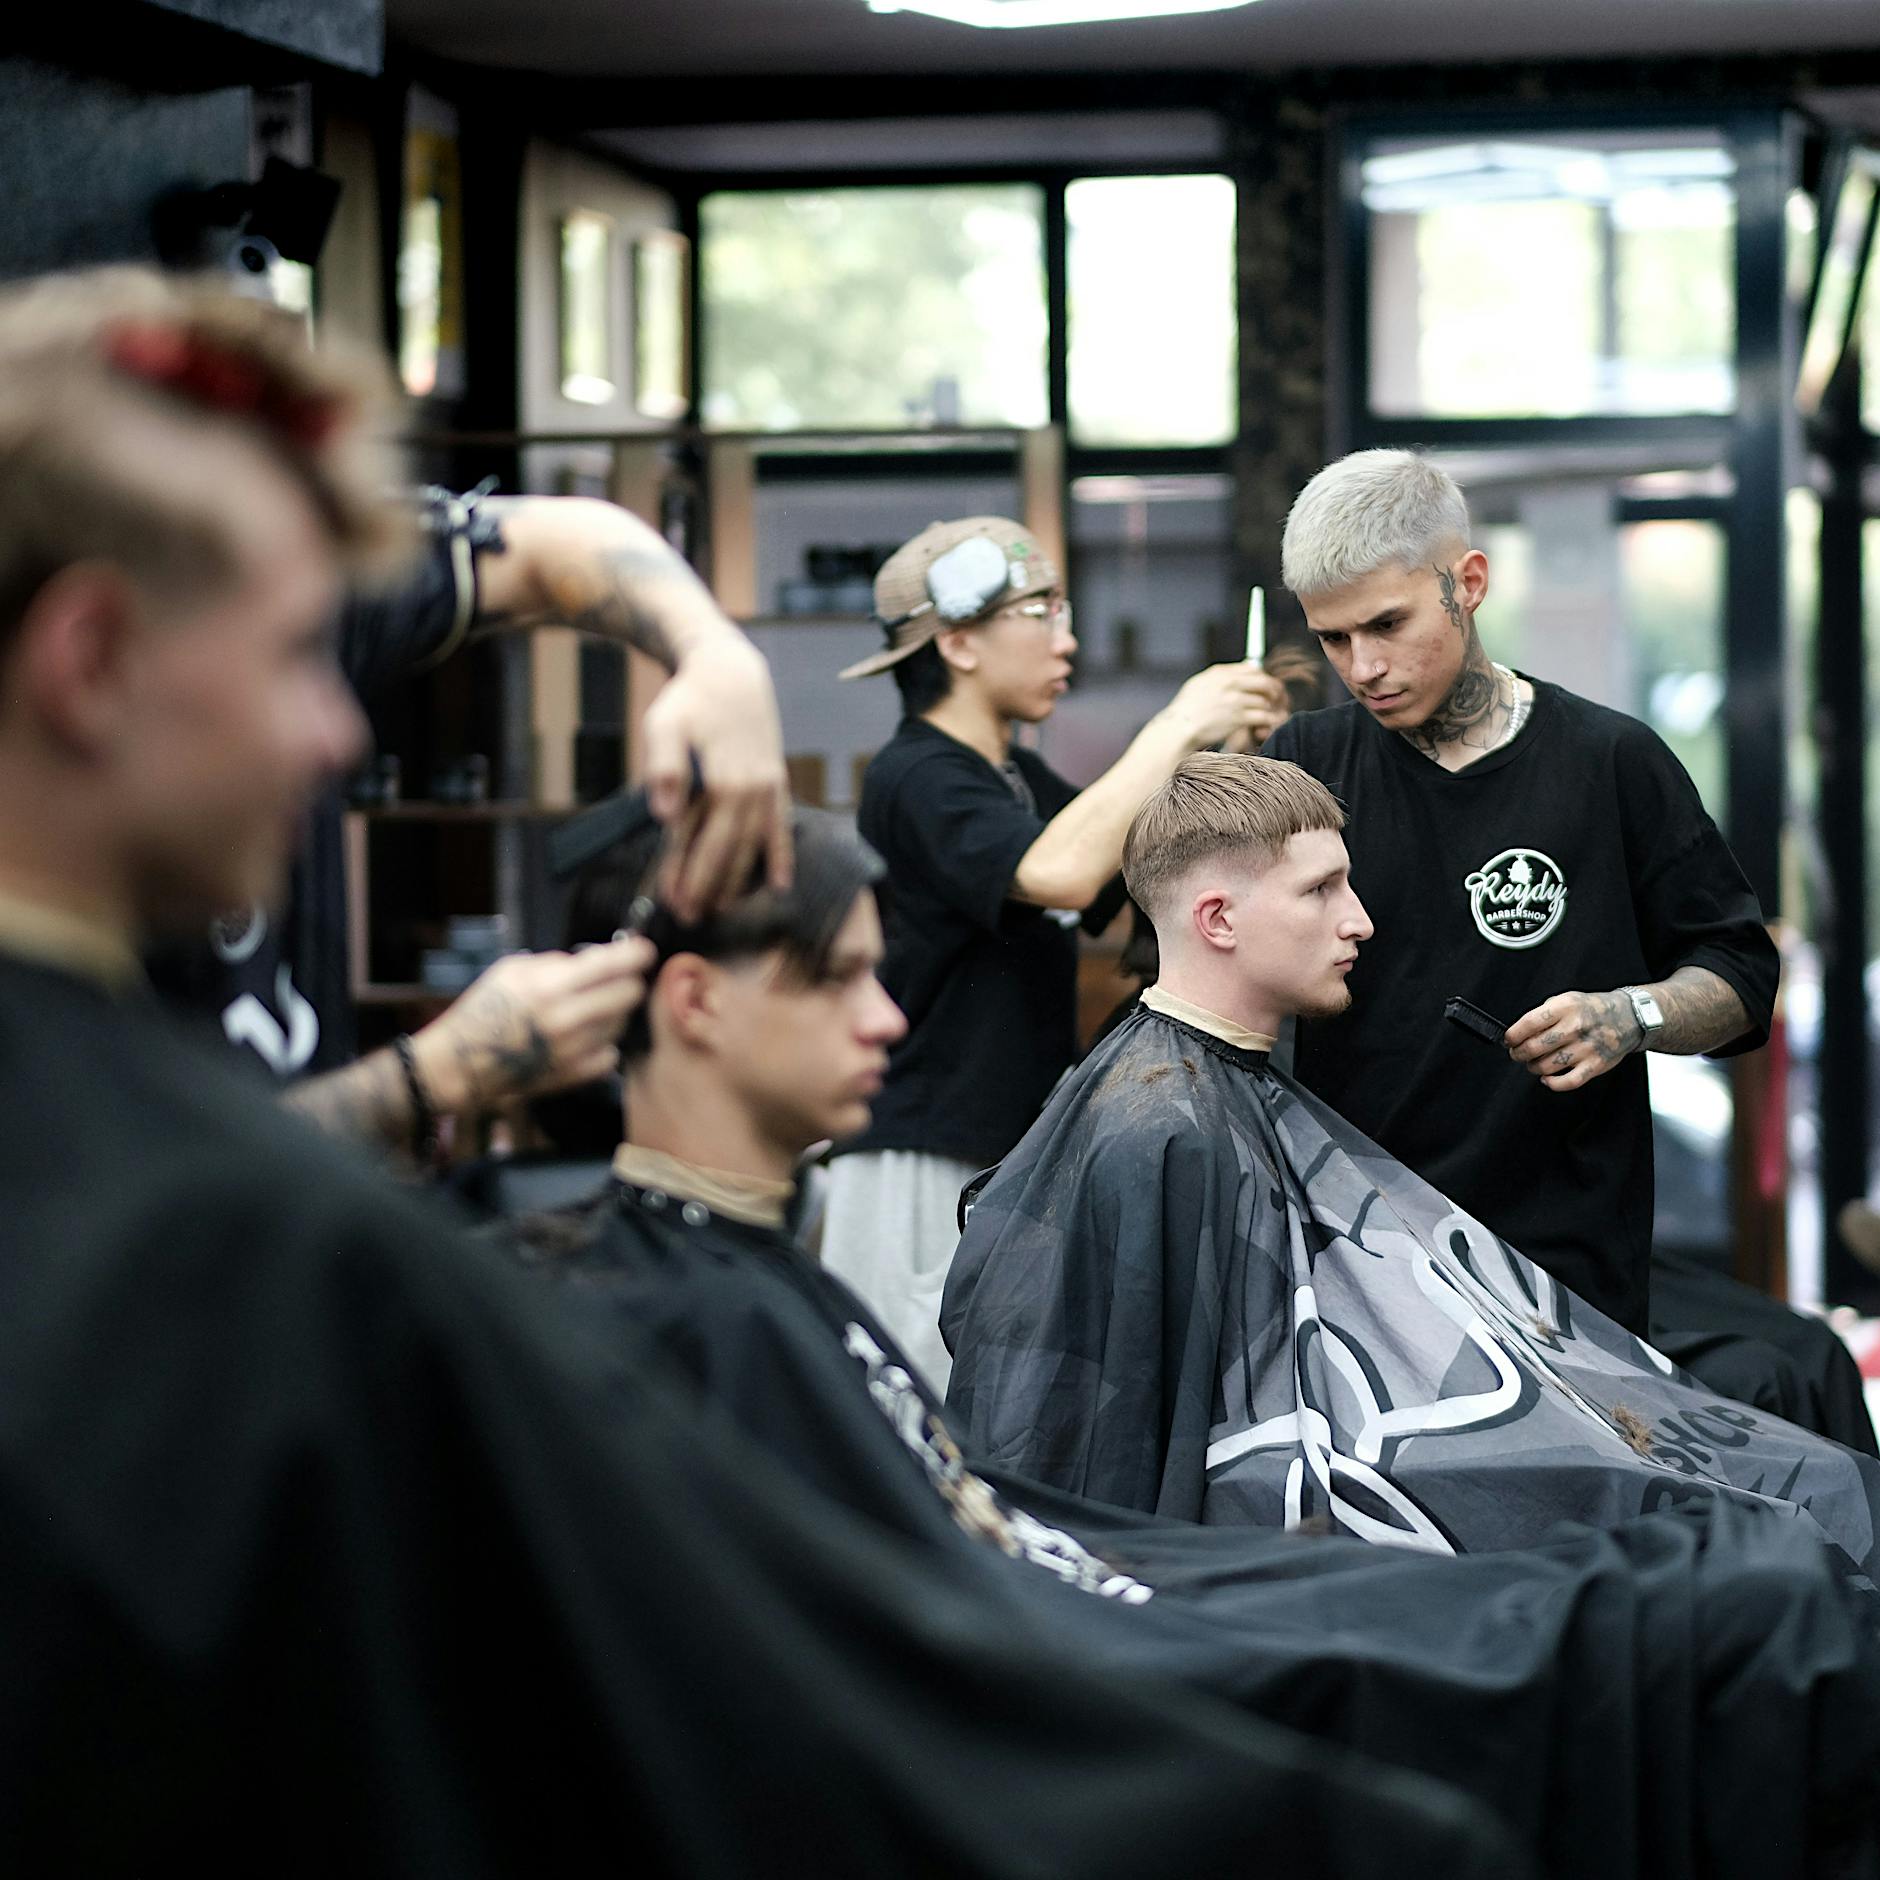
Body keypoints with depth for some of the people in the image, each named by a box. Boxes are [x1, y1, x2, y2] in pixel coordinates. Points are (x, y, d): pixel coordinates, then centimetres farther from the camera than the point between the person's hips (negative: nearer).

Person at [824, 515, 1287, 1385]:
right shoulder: (914, 779, -13)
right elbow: (1056, 872, -30)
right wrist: (1176, 727, -21)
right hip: (925, 1172, -9)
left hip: (1021, 1159, 9)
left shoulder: (1023, 779, 17)